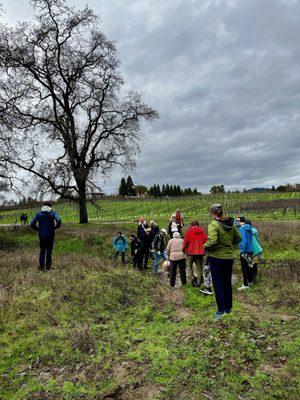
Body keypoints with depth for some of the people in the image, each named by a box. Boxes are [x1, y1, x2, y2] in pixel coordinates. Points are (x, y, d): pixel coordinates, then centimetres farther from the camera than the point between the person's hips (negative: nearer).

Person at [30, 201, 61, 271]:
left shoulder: (38, 213, 3)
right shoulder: (52, 213, -2)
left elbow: (32, 224, -5)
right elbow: (59, 221, -19)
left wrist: (38, 229, 9)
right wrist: (55, 227, -3)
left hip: (42, 235, 2)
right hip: (50, 235, -1)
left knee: (42, 251, 13)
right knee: (49, 251, 9)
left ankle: (41, 267, 13)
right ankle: (48, 267, 10)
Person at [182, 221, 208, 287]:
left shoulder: (189, 231, -4)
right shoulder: (202, 231, 5)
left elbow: (185, 241, -7)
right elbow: (206, 240, 4)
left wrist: (183, 250, 5)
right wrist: (204, 249, 16)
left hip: (191, 252, -3)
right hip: (200, 252, 3)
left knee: (189, 266, 10)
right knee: (199, 268, 10)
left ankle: (191, 277, -11)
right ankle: (199, 282, 11)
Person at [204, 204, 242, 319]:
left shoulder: (213, 224, -19)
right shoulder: (231, 223, 1)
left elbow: (212, 241, -29)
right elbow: (239, 238, 7)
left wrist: (205, 246, -10)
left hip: (216, 257, -6)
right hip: (229, 257, 6)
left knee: (218, 284, 6)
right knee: (228, 283, 18)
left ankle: (221, 310, 14)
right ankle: (228, 307, 31)